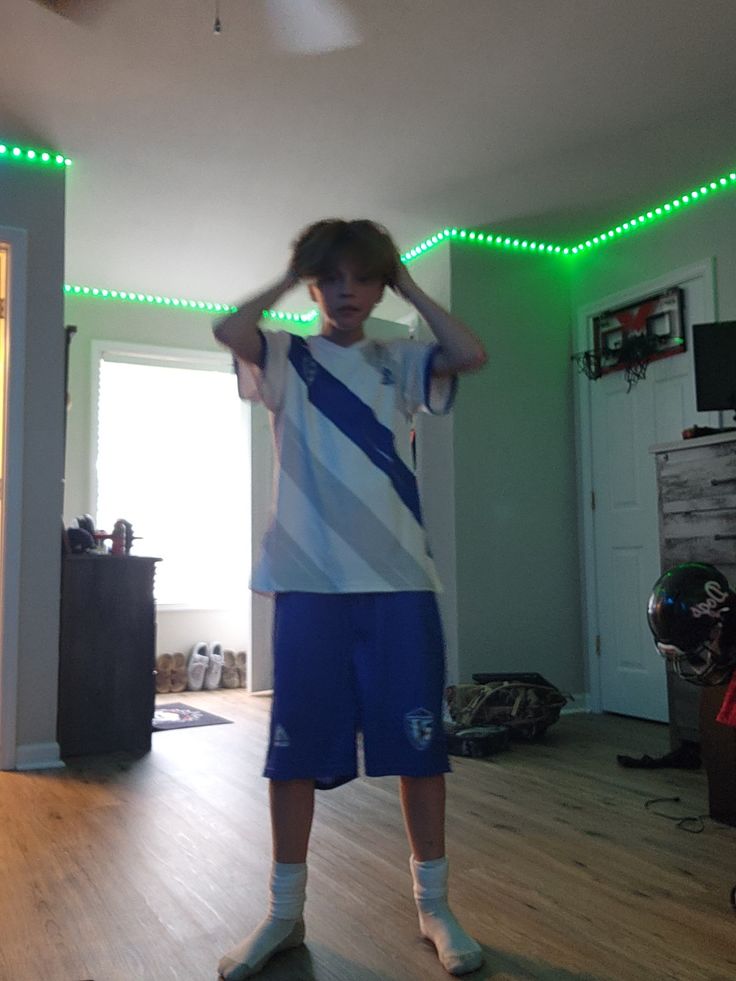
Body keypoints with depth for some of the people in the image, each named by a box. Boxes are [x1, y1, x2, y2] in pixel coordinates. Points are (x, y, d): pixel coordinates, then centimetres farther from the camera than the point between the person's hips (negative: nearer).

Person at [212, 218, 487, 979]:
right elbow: (227, 331, -13)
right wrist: (286, 282, 3)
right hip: (308, 579, -1)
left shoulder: (400, 362, 12)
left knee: (418, 741, 5)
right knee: (295, 744, 6)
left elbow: (472, 355, -6)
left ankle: (433, 905, 22)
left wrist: (410, 288, 4)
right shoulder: (287, 358, 7)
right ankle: (285, 911, 23)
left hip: (400, 579, 1)